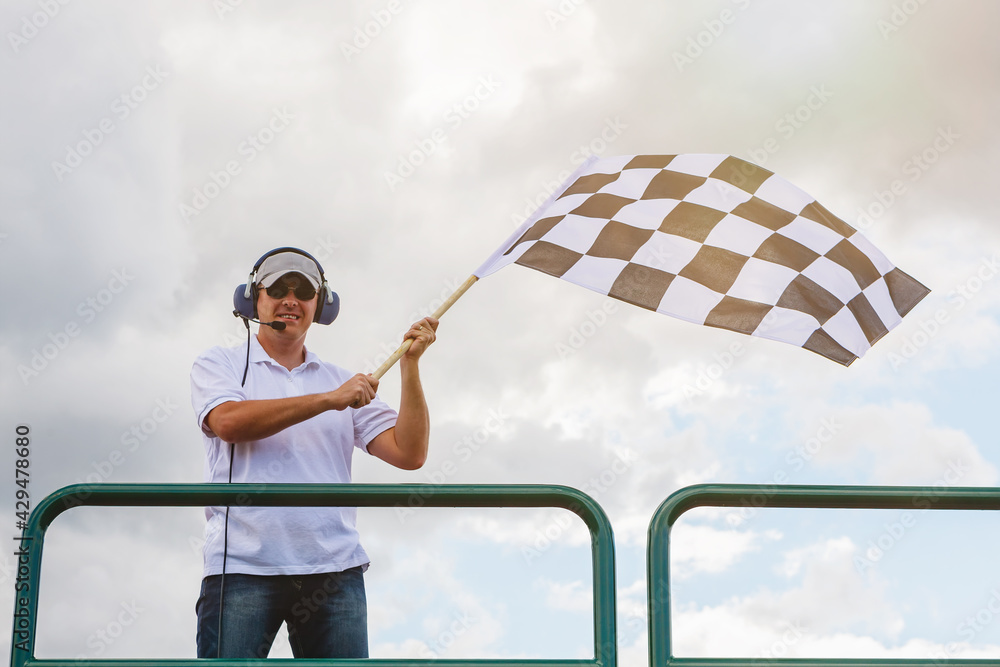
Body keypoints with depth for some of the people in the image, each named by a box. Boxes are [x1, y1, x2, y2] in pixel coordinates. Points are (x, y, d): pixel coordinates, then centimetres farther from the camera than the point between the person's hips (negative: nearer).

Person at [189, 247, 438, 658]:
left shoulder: (343, 382, 21)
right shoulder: (218, 366, 14)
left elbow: (409, 454, 10)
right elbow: (228, 421, -9)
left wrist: (409, 366, 2)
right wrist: (329, 400, -10)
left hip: (334, 569, 3)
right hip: (243, 565, -2)